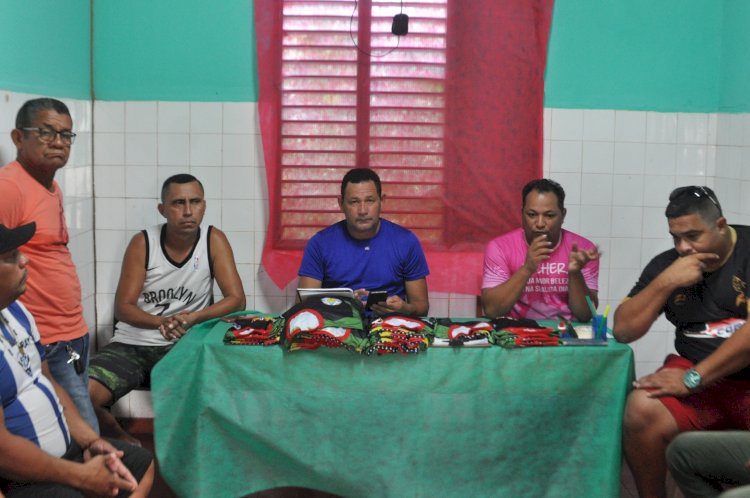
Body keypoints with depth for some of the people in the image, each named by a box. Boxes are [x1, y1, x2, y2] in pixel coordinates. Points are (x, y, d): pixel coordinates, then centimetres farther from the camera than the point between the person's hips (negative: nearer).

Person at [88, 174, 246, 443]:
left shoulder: (214, 240, -3)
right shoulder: (142, 243, -4)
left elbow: (236, 300, -6)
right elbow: (123, 307, -4)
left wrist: (192, 318, -22)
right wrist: (161, 322, -23)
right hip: (131, 344, 1)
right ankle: (125, 443, 8)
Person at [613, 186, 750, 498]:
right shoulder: (666, 264, 5)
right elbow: (622, 331, 1)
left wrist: (693, 378, -18)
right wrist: (665, 282, -11)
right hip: (695, 373, 3)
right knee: (640, 412, -25)